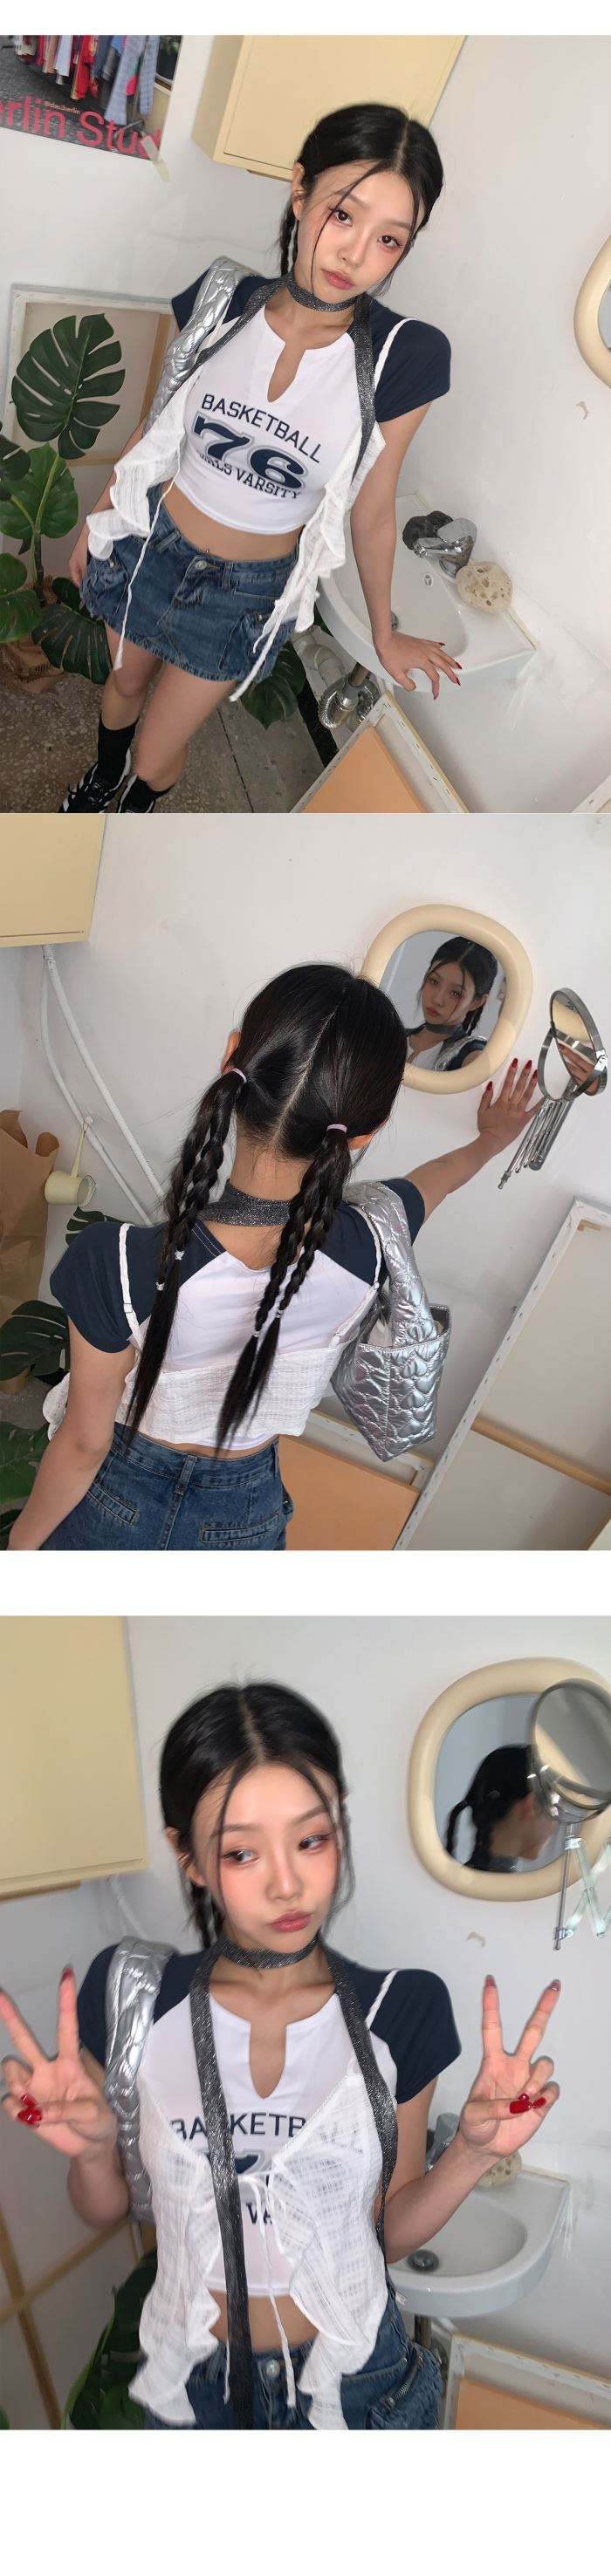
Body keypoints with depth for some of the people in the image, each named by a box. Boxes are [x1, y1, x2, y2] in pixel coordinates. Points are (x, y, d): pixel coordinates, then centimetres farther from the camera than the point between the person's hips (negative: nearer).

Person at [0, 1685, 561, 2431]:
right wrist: (91, 2150, -23)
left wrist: (473, 2152, -20)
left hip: (358, 2386, 0)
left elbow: (388, 2231, -3)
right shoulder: (131, 1997, -16)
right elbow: (104, 2209, -2)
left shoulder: (402, 2012, -15)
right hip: (192, 2385, 0)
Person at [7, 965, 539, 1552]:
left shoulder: (118, 1264, -37)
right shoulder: (370, 1246, -27)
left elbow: (83, 1445, -21)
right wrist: (491, 1139, 24)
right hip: (243, 1520, 2)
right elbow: (440, 1173, 0)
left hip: (114, 1505, -2)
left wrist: (19, 1545, 0)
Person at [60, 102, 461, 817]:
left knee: (157, 757, 11)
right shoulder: (226, 299, -16)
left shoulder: (404, 357, -23)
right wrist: (98, 520, 12)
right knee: (124, 683, 29)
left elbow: (372, 511, -9)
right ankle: (103, 773, 62)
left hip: (248, 592, -2)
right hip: (150, 542, 2)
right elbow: (157, 425, 1)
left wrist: (384, 633, 2)